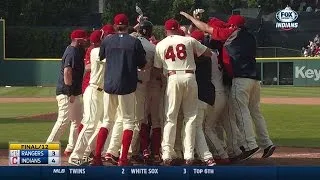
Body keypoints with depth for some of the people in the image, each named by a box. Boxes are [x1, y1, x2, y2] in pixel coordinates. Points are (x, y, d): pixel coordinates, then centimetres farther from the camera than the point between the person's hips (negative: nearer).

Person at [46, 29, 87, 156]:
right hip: (67, 93, -11)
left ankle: (71, 148, 16)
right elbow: (67, 72, -24)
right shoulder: (72, 53, -17)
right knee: (63, 120, -9)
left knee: (77, 120, 13)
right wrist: (70, 93, -24)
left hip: (74, 93, 11)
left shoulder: (76, 51, 14)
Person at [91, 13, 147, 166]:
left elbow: (101, 57, 19)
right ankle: (123, 159, -3)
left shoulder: (107, 41, 2)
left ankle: (97, 157, 5)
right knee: (128, 121, 6)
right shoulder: (135, 42, -5)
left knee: (107, 120, 14)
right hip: (127, 86, -3)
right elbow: (142, 64, 2)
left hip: (109, 85, 3)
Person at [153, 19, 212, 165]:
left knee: (170, 117, 5)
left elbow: (158, 69, 9)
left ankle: (167, 155, -3)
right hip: (190, 77, 0)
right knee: (190, 117, 6)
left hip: (173, 78, 0)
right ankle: (189, 156, 2)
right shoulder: (189, 40, 7)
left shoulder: (160, 45, 9)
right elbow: (208, 53, 11)